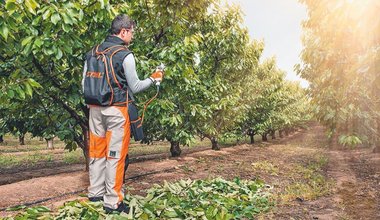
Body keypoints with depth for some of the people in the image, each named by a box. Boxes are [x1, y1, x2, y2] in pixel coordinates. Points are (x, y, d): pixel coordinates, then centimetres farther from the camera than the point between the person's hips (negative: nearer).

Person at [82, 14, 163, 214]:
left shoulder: (92, 52, 9)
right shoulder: (125, 55, -10)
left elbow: (85, 83, 11)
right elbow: (135, 87, -6)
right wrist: (153, 79, 8)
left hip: (95, 109, 6)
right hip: (116, 110, -6)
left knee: (97, 152, 14)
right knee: (115, 155, 1)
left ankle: (95, 193, 24)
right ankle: (112, 202, 7)